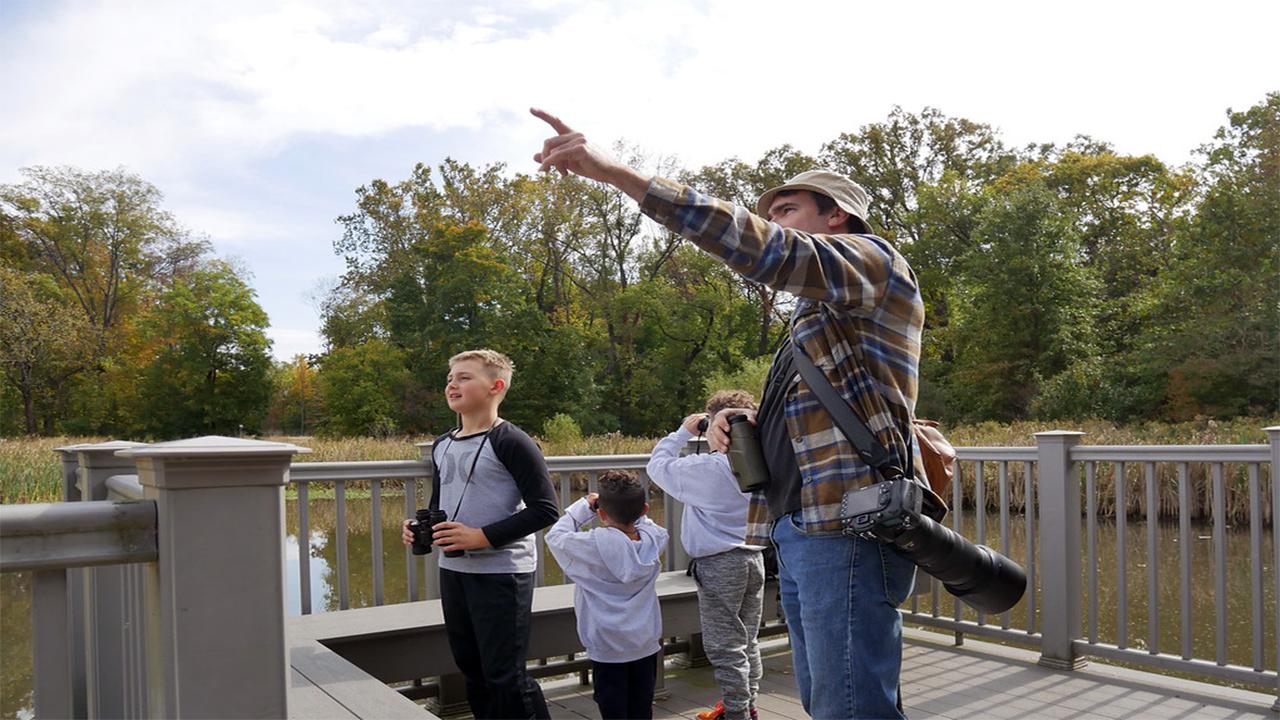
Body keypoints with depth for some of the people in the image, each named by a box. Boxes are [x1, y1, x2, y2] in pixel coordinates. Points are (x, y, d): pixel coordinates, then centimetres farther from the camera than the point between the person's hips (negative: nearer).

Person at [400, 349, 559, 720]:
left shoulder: (510, 442, -14)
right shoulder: (442, 446, 9)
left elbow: (545, 508, -17)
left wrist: (483, 536, -21)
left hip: (502, 573, -7)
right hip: (453, 570, 8)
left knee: (505, 676, -3)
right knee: (472, 670, 17)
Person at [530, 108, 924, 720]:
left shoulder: (870, 257, -1)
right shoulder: (813, 315, 28)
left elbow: (755, 247, -19)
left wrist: (615, 171, -22)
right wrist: (739, 427, 8)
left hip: (845, 531, -10)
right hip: (797, 530, 10)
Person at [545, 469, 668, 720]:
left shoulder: (595, 545, -21)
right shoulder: (653, 540, -8)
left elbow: (555, 536, -7)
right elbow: (644, 522, 17)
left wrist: (585, 505, -1)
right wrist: (630, 509, 3)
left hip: (608, 648, -4)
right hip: (646, 644, 5)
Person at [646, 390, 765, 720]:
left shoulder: (707, 467, -17)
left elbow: (658, 466, -5)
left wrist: (683, 432, 3)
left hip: (719, 563, -7)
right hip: (754, 558, 7)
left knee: (725, 647, 2)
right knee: (747, 641, 18)